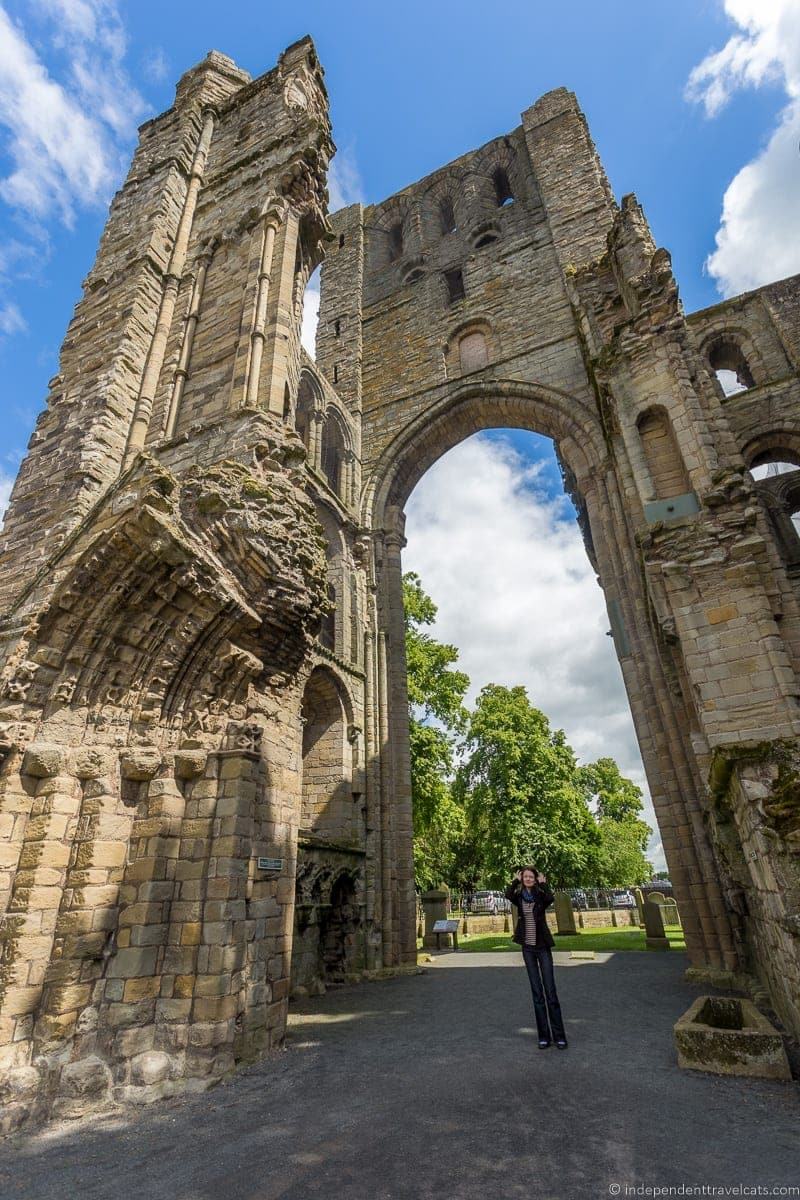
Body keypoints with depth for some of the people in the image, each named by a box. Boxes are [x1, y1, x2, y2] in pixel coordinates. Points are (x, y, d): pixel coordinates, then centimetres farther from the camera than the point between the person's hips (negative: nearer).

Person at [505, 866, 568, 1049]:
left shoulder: (541, 896, -5)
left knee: (550, 990, -2)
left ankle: (559, 1036, 6)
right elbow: (507, 895, -23)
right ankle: (544, 1036, 15)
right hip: (527, 948, 2)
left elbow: (550, 898, -30)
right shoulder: (519, 897, 0)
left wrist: (543, 883, -18)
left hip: (543, 947, -2)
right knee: (537, 992, 8)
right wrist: (516, 880, -12)